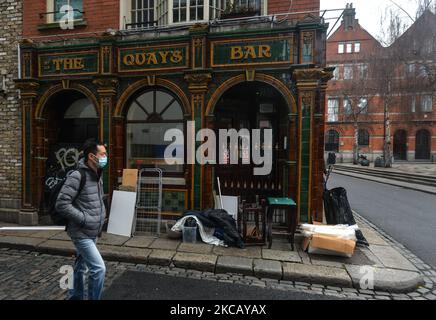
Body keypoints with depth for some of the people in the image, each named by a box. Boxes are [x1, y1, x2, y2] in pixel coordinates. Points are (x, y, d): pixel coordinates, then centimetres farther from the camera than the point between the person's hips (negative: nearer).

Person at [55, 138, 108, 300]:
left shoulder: (97, 176, 6)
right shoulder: (77, 176, -20)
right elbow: (62, 204, -23)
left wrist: (102, 215, 6)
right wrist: (85, 219, -21)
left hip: (93, 233, 8)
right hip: (81, 233, -8)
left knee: (80, 267, 22)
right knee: (99, 268, -8)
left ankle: (76, 296, 39)